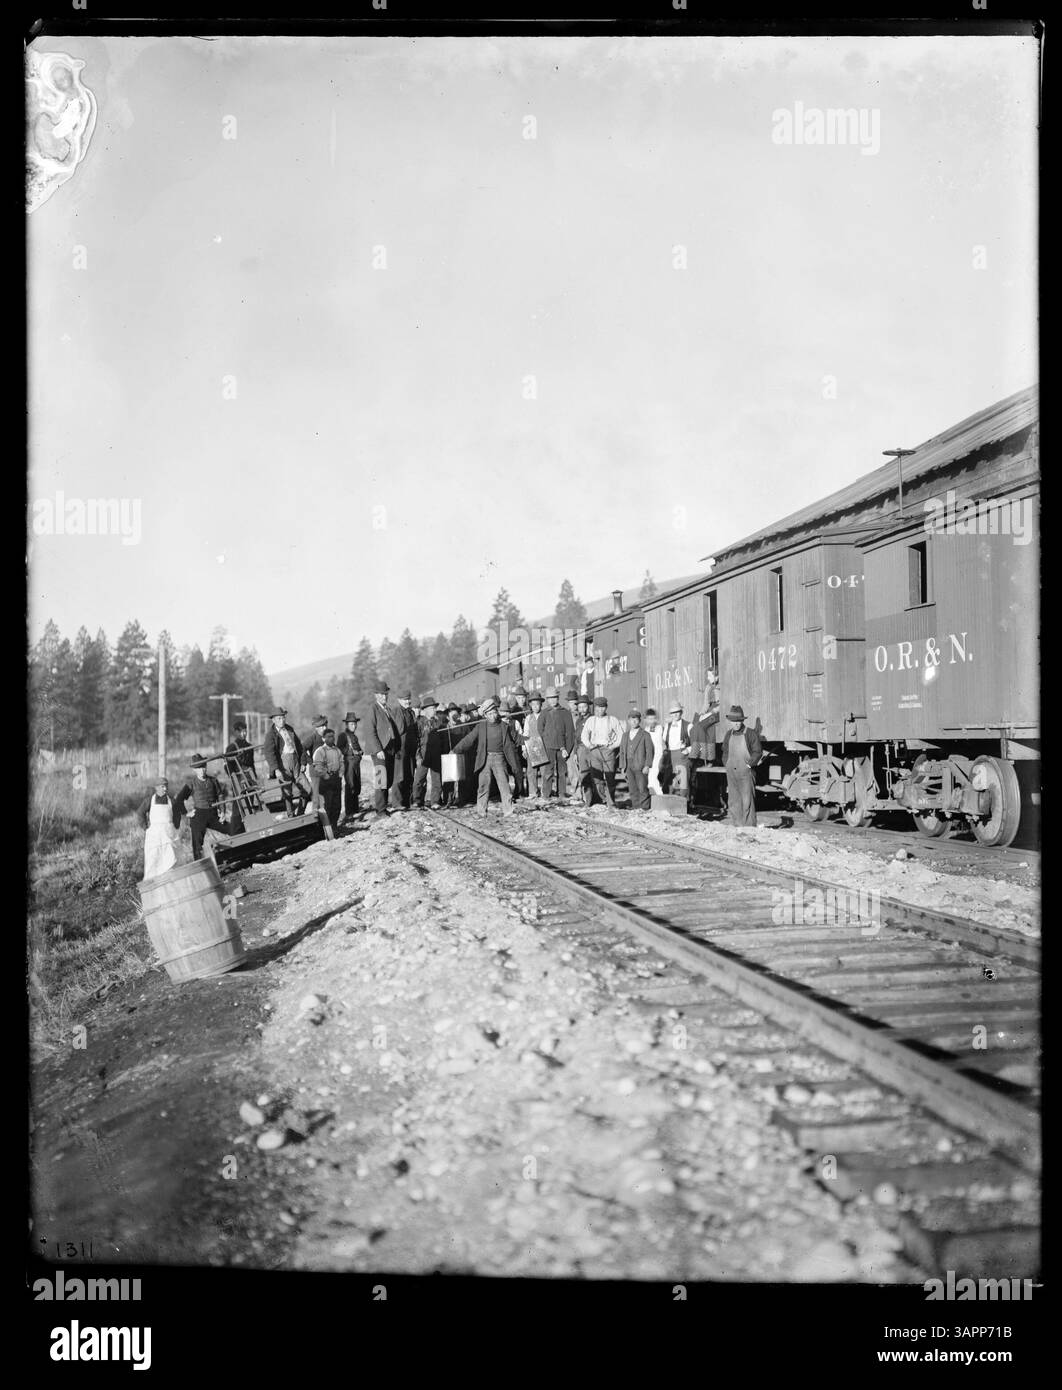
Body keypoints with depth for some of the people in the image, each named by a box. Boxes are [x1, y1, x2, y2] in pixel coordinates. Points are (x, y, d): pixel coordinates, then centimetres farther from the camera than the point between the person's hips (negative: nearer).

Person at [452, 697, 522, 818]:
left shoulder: (504, 727, 6)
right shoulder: (480, 726, 6)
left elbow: (509, 746, 8)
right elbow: (469, 740, 7)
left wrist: (514, 764, 7)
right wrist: (455, 751, 2)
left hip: (499, 758, 0)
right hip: (485, 759, 1)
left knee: (504, 784, -6)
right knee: (484, 785, 0)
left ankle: (507, 811, -2)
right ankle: (481, 811, 8)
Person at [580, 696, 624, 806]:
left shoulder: (612, 720, 5)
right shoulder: (591, 720, 11)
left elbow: (621, 735, 7)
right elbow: (584, 735, 6)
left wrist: (614, 746, -3)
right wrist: (589, 745, -8)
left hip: (608, 750, -1)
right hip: (595, 750, 1)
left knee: (610, 776, -3)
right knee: (595, 777, -6)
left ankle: (611, 802, 4)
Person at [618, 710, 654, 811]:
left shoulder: (645, 735, 1)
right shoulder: (625, 736, 17)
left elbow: (649, 751, -4)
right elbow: (622, 752, 17)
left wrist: (647, 765, -13)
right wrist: (622, 767, 10)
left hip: (640, 766, -5)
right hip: (628, 766, 5)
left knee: (642, 788, -5)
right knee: (632, 788, 5)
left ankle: (644, 806, 2)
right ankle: (635, 806, 12)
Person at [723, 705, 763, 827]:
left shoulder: (751, 734, -4)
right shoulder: (728, 734, 11)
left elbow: (758, 752, -2)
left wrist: (749, 764, -9)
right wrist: (726, 764, 8)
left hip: (746, 772, -5)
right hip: (731, 772, 5)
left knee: (747, 801, -6)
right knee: (733, 801, 7)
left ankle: (749, 827, -3)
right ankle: (734, 826, 13)